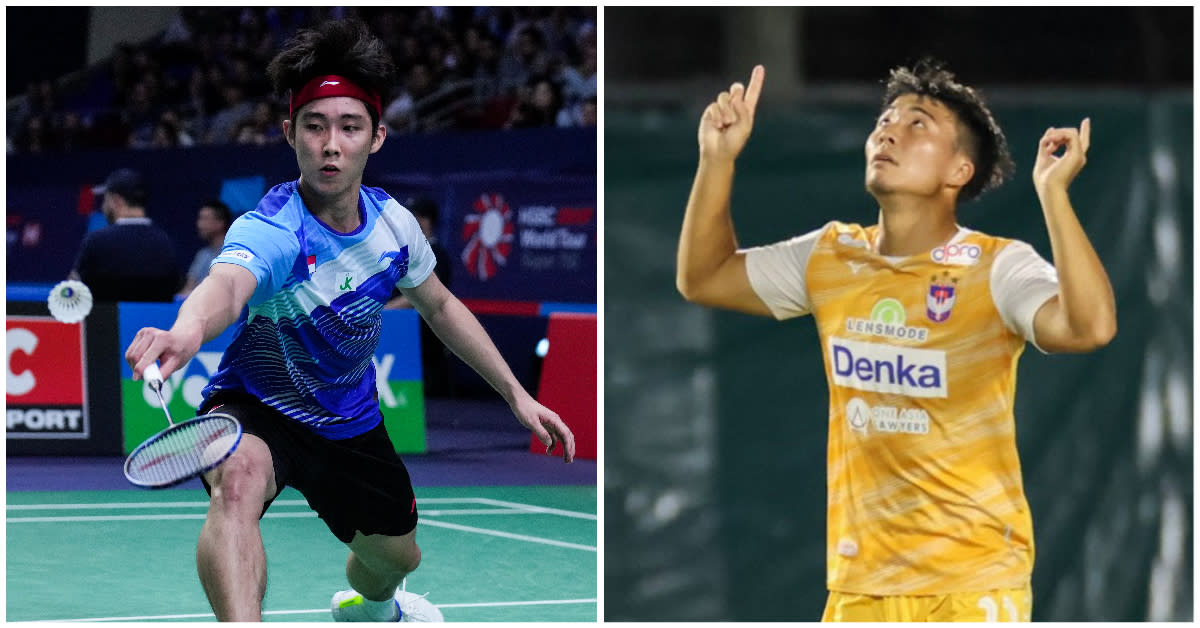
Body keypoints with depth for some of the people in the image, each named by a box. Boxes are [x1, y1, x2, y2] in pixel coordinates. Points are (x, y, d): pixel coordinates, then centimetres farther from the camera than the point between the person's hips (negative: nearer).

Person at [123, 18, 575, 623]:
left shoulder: (392, 222, -13)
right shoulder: (269, 232, -33)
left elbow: (439, 305, 9)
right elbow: (227, 283, -58)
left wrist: (516, 394, 10)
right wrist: (188, 328, -82)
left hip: (351, 423, 6)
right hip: (257, 411, -6)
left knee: (397, 557, 23)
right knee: (237, 480, -40)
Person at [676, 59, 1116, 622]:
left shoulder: (998, 268, -12)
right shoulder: (829, 258, 6)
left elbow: (1090, 326, -29)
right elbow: (702, 279, 14)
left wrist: (1052, 193, -35)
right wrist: (718, 158, 3)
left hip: (973, 584, -5)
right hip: (859, 581, 6)